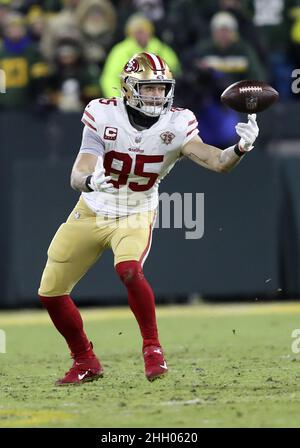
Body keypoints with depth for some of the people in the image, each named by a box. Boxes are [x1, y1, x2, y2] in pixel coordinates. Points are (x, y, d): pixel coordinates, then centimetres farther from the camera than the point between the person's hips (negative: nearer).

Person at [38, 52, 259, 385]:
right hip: (92, 213, 2)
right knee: (50, 292, 4)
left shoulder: (177, 126, -16)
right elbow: (77, 177, -24)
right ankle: (85, 362, 25)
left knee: (129, 270, -34)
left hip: (136, 217, -2)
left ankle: (152, 347, -16)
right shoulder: (103, 116, -18)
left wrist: (241, 147, -47)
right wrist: (90, 180, -47)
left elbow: (217, 162, -27)